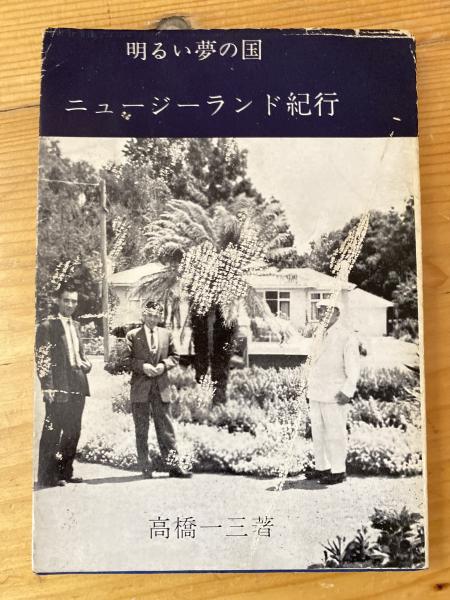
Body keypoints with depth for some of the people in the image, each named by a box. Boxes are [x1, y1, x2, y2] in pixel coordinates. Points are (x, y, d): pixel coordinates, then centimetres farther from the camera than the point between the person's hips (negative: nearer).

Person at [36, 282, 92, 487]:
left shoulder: (75, 325, 18)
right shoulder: (47, 326, -5)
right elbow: (41, 358, -9)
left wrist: (86, 363, 4)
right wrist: (47, 386, -16)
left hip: (78, 386, 8)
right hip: (59, 387, -7)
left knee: (73, 431, 12)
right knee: (52, 432, -3)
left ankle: (66, 472, 23)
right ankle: (47, 476, 6)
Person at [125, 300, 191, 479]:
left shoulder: (166, 334, 11)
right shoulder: (132, 335, 2)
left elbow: (175, 356, 13)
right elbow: (127, 358, -1)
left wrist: (163, 365, -6)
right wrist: (142, 366, -16)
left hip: (161, 387, 2)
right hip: (140, 387, -2)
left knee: (166, 427, 4)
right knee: (141, 429, 5)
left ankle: (173, 465, 9)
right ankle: (145, 468, 14)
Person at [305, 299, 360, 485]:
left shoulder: (346, 337, -8)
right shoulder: (320, 335, 16)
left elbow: (353, 368, -12)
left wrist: (347, 391, -19)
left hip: (334, 396, -8)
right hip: (316, 395, 8)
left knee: (335, 434, 0)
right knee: (318, 434, 15)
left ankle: (338, 471, 11)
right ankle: (322, 467, 27)